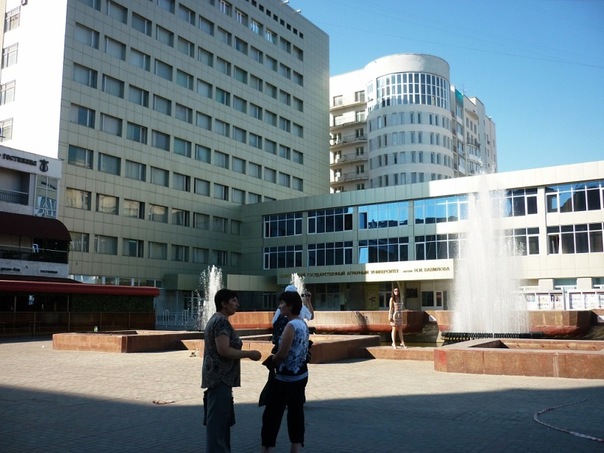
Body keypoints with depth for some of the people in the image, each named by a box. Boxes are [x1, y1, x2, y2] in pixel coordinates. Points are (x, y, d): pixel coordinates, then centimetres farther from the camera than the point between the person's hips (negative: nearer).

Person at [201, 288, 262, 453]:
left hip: (217, 376, 11)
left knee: (221, 418, 16)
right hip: (220, 377, -11)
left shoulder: (215, 319, 16)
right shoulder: (222, 321, -16)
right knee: (218, 419, -7)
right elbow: (223, 350, -25)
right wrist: (249, 354, -18)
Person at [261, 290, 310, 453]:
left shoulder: (291, 326, -21)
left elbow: (281, 355, -22)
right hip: (301, 376, 9)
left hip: (286, 379, -9)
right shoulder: (303, 324, 7)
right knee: (296, 414, 11)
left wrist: (270, 362, -3)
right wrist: (275, 360, 9)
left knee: (271, 415, 1)